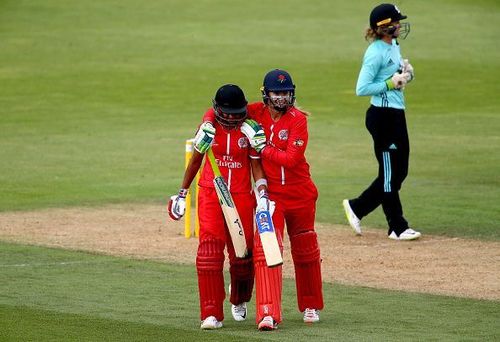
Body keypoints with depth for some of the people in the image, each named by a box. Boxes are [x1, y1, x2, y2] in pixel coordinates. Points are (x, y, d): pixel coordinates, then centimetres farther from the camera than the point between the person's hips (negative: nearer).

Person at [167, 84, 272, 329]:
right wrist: (182, 194, 12)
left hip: (241, 196, 0)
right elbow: (196, 159, 8)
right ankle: (211, 314, -12)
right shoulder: (209, 125, -3)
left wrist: (262, 193, -16)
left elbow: (256, 164, -1)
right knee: (209, 249, -14)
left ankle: (239, 300, 36)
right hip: (210, 193, 0)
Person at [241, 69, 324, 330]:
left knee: (305, 250, 15)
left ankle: (311, 306, 36)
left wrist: (261, 146, -22)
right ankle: (268, 314, -21)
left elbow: (290, 159, -21)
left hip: (300, 193, -1)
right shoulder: (257, 112, -4)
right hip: (270, 193, 1)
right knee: (266, 249, -15)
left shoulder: (298, 119, -13)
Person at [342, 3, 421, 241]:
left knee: (399, 171, 13)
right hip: (383, 116, -10)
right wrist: (390, 83, -20)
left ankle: (356, 207, 21)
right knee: (390, 173, 0)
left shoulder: (394, 45, 10)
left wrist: (405, 71, 1)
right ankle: (397, 227, 10)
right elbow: (362, 89, -19)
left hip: (397, 114, 10)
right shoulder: (376, 53, -17)